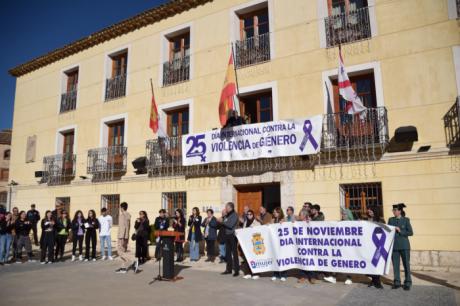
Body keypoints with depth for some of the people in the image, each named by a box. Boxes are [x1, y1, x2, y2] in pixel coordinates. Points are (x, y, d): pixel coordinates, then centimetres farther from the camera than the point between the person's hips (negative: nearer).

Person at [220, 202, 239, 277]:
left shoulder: (234, 215, -9)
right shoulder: (227, 215, 12)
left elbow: (231, 225, -19)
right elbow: (224, 225, 13)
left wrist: (222, 221, -14)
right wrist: (221, 221, -4)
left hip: (232, 236, -7)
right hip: (227, 235, 7)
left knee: (234, 253, -3)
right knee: (228, 253, 10)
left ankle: (236, 270, 2)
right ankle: (229, 269, 19)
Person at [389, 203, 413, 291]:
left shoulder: (406, 220, 0)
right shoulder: (391, 220, 8)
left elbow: (410, 232, -4)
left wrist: (400, 231, -14)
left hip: (404, 246, -3)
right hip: (394, 246, 3)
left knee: (406, 264, 3)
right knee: (395, 264, 6)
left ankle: (407, 283, 15)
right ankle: (397, 282, 17)